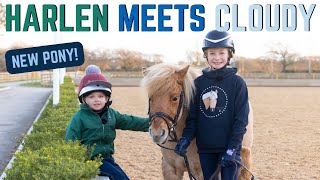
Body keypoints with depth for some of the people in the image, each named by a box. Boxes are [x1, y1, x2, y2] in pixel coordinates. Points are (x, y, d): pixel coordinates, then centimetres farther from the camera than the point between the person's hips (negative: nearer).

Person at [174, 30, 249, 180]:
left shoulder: (237, 82, -5)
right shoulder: (199, 83, 4)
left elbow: (241, 120, -7)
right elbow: (192, 116, 7)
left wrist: (232, 149, -15)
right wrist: (186, 138, -9)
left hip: (228, 148, -3)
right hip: (205, 148, 3)